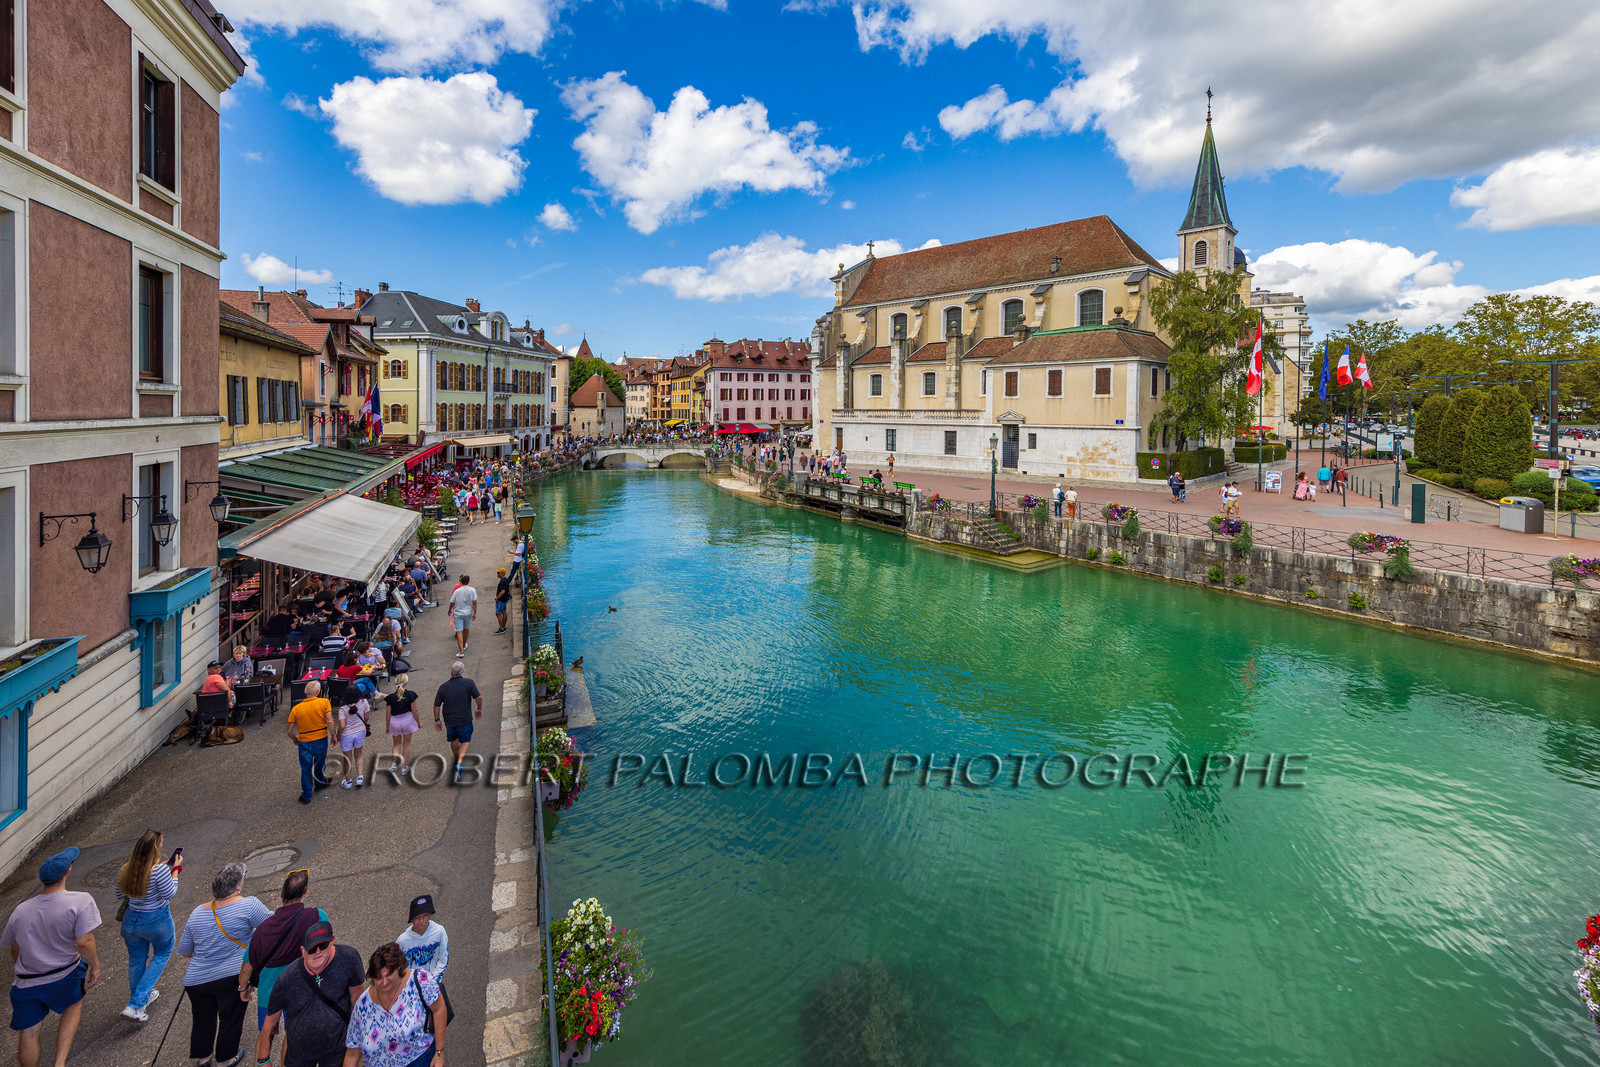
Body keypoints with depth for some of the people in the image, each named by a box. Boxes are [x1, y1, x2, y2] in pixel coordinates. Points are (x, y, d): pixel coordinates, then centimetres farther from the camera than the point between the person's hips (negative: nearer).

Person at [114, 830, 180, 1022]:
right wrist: (175, 871, -10)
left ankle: (141, 998, 45)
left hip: (132, 920, 5)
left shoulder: (125, 870, -8)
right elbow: (170, 894, -17)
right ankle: (135, 1006, 14)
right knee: (162, 955, 19)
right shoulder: (159, 870, -28)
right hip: (157, 922, -5)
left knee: (136, 961, 24)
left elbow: (120, 896, 5)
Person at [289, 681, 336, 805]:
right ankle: (319, 783, 44)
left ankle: (306, 796, 18)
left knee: (306, 769, 11)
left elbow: (290, 731, -1)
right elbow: (330, 722, -18)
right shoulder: (324, 702, -11)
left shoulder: (296, 708, -4)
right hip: (321, 739, 0)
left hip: (304, 742, 0)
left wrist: (295, 739, 18)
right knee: (319, 764, 23)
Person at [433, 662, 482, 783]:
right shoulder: (468, 682, -14)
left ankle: (457, 760, 43)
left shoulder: (443, 687, -6)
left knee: (454, 740, 25)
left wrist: (437, 720, 13)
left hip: (449, 720, 3)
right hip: (465, 719, -2)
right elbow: (479, 697, -16)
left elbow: (436, 706, -1)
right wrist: (479, 709, 2)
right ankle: (459, 764, -10)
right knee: (465, 741, 12)